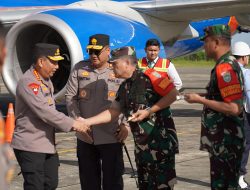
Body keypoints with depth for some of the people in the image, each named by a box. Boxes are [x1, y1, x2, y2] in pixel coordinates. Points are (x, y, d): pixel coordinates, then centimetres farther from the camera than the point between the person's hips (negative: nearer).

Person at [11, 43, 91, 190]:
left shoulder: (47, 81, 14)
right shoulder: (28, 82, -17)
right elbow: (43, 111, -24)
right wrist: (72, 124, -21)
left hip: (47, 144, 10)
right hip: (30, 146, -9)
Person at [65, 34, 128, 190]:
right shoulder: (79, 69, 5)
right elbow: (70, 96, 6)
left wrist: (126, 125, -9)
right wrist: (77, 119, -5)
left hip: (111, 136, -3)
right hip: (85, 135, 3)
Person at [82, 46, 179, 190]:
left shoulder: (149, 76, -12)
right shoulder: (124, 88, 12)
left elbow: (173, 94, -15)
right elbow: (113, 112, 14)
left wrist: (149, 111, -17)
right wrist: (86, 122, 7)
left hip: (162, 139, -8)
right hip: (142, 145, 8)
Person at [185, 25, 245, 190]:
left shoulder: (224, 68, -20)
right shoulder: (230, 64, 12)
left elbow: (234, 108, -26)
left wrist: (199, 100, -19)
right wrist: (204, 98, 14)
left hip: (225, 143, -10)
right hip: (225, 141, 10)